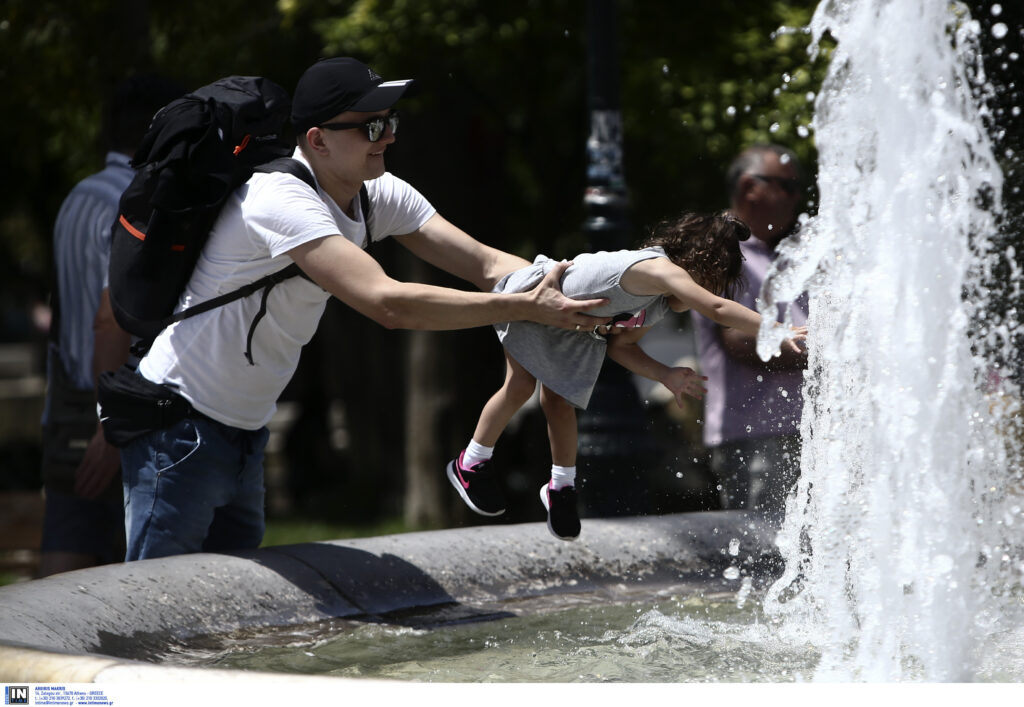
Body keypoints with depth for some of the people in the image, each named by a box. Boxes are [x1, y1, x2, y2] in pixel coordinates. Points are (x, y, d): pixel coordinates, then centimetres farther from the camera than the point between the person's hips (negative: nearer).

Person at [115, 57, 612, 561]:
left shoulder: (379, 195, 1)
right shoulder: (281, 199, -27)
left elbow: (486, 264, -1)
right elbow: (387, 303, -35)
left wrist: (575, 306, -18)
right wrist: (527, 307, -33)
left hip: (243, 436, 9)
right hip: (180, 435, -9)